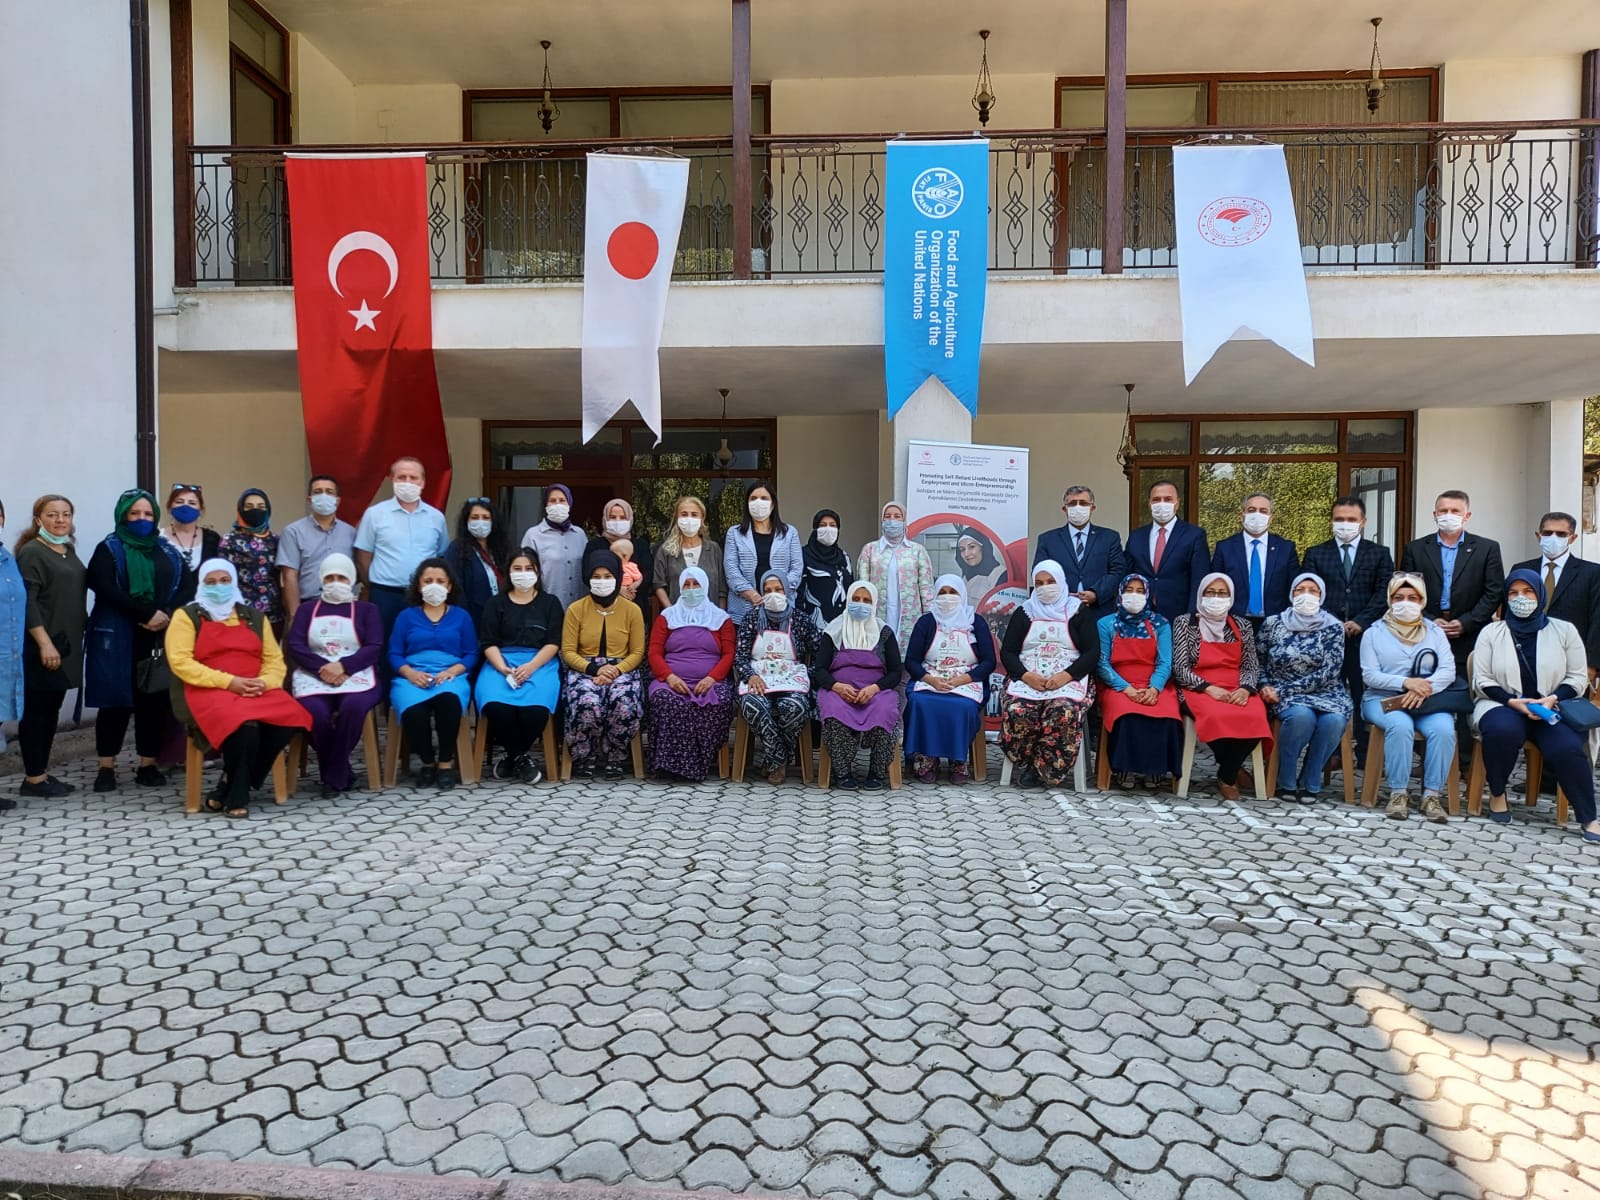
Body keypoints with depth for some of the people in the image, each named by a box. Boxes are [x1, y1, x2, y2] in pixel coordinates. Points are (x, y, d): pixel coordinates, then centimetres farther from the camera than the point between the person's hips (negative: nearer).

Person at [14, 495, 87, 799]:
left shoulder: (69, 550, 14)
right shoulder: (32, 552, -10)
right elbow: (26, 602, -16)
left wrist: (83, 630, 16)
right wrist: (44, 642, -21)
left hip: (67, 643, 8)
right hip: (42, 646, -8)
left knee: (51, 710, 12)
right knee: (36, 710, -1)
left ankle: (42, 772, 19)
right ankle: (33, 778, 5)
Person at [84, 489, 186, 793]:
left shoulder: (167, 551, 15)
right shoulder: (109, 549, 4)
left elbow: (184, 586, 6)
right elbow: (106, 589, -11)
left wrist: (167, 616, -13)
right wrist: (147, 614, -19)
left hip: (160, 636, 3)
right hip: (117, 637, -3)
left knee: (154, 700, 2)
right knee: (116, 701, 0)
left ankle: (148, 765, 9)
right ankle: (107, 767, 7)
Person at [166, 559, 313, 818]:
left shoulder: (255, 616, 19)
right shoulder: (187, 616, 7)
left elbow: (275, 659, 13)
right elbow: (181, 662, -6)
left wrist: (264, 682, -10)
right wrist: (228, 682, -16)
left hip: (256, 691, 4)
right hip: (207, 691, -4)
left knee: (290, 717, -28)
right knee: (244, 724, -37)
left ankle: (228, 790, -15)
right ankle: (236, 796, -15)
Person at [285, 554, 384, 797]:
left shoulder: (367, 609, 16)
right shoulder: (307, 609, 21)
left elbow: (374, 648, 1)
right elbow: (295, 646, 5)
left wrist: (343, 666, -16)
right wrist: (323, 667, -14)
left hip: (356, 674, -1)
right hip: (315, 675, 1)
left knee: (354, 706, -35)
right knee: (315, 712, -32)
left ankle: (334, 776, -19)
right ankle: (341, 772, -10)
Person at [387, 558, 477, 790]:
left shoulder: (461, 616, 18)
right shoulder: (406, 616, 18)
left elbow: (471, 655, 10)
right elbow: (394, 654, 9)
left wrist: (451, 671, -10)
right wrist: (410, 673, -11)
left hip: (451, 676, 0)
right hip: (412, 677, 1)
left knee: (449, 700, -39)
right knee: (413, 710, -35)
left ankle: (446, 763, -20)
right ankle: (427, 762, -8)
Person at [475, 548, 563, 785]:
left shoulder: (550, 603, 15)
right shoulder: (496, 604, 17)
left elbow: (553, 643, 4)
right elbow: (488, 643, 6)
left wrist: (531, 667, -13)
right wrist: (503, 669, -13)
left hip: (540, 663, -1)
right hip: (501, 663, 1)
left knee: (535, 708, -34)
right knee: (495, 705, -33)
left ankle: (513, 756, -8)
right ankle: (521, 757, -11)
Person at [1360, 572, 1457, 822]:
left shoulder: (1435, 631, 15)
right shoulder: (1374, 633, 9)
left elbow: (1448, 671, 1)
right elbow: (1370, 675, -2)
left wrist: (1423, 689, -19)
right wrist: (1406, 682, -18)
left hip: (1428, 701, 2)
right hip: (1384, 699, -2)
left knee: (1443, 728, -30)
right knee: (1400, 725, -34)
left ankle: (1432, 794, -21)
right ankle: (1398, 793, -25)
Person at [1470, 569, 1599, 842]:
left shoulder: (1564, 630, 8)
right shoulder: (1492, 632, 7)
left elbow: (1578, 678, 7)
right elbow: (1482, 681, 3)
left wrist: (1553, 699, -12)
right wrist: (1513, 701, -13)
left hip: (1553, 711, 1)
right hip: (1502, 706, 0)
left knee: (1568, 748, -31)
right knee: (1503, 730, -37)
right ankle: (1497, 794, -12)